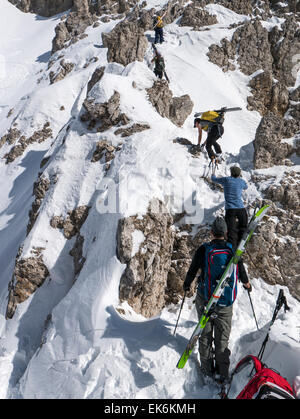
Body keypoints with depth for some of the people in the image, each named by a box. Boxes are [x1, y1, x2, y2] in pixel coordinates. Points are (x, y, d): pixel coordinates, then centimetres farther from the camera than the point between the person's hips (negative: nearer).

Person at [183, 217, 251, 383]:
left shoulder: (203, 249, -11)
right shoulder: (233, 250, -6)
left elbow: (192, 271, -1)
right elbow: (241, 272, 8)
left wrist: (186, 285, 20)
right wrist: (247, 284, 30)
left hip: (205, 300, -1)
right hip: (225, 302, 1)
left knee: (205, 335, 13)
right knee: (222, 337, 11)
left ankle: (207, 369, 21)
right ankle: (222, 372, 17)